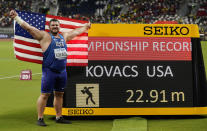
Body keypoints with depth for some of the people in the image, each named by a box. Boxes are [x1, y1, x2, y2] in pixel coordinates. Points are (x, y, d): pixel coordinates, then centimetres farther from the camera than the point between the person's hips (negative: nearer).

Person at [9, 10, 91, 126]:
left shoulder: (64, 36, 16)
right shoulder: (44, 36, -1)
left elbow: (76, 31, 33)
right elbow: (29, 27, -7)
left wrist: (85, 27, 47)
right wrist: (16, 17, -11)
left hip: (62, 71, 6)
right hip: (49, 71, -6)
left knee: (59, 94, 12)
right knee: (45, 95, -4)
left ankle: (59, 117, 21)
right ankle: (40, 118, 2)